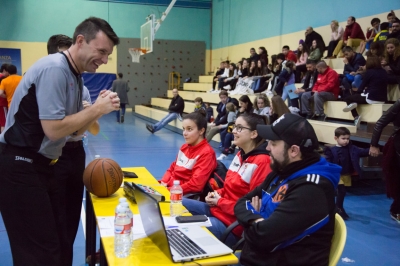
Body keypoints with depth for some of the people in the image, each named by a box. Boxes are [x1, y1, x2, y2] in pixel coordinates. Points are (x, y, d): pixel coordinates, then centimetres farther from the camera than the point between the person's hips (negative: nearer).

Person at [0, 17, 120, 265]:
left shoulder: (75, 76, 9)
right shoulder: (54, 69, -20)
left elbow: (75, 130, 11)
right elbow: (54, 130, -25)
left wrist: (99, 109, -6)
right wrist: (97, 109, -16)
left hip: (41, 164, 10)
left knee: (55, 240, 18)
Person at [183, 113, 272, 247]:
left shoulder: (262, 161, -21)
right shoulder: (240, 155, 9)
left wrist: (220, 202, -13)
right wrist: (217, 194, 0)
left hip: (234, 224, -10)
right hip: (217, 209, 10)